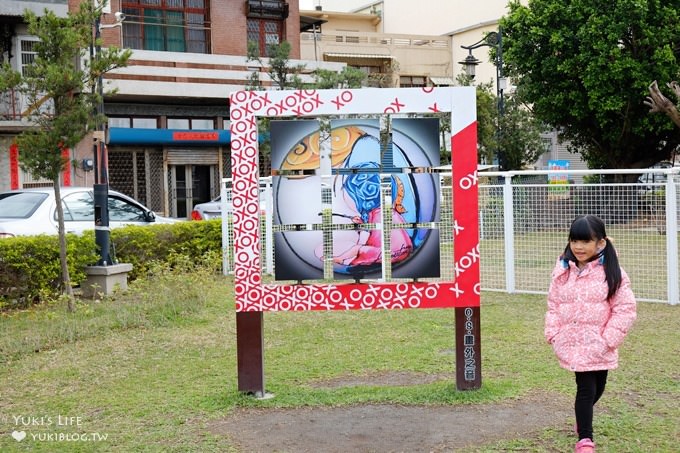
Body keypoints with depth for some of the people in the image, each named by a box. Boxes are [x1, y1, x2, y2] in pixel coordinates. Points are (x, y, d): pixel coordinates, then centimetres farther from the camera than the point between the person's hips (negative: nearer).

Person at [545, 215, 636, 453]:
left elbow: (625, 309, -8)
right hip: (572, 342, 0)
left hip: (599, 345, 0)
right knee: (587, 388, -5)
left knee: (596, 387, 18)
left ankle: (582, 420, 48)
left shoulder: (612, 272, -8)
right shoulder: (563, 270, 1)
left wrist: (609, 339, -13)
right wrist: (553, 332, -2)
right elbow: (553, 304, 8)